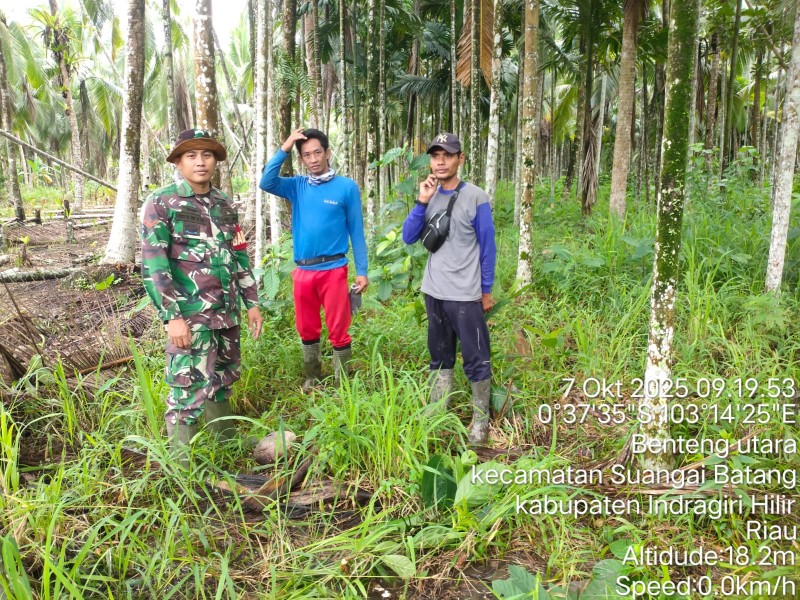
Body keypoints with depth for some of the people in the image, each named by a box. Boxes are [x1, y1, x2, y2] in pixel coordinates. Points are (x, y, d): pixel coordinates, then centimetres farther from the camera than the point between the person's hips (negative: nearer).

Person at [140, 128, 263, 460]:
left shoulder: (224, 204, 12)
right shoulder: (161, 203, -7)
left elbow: (239, 256, 18)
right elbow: (153, 265, -12)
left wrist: (252, 302, 14)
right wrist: (171, 317, -18)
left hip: (226, 313, 6)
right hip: (190, 316, -6)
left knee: (221, 382, 17)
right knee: (189, 391, -6)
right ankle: (182, 469, 5)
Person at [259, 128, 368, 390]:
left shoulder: (347, 187, -2)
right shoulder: (297, 186, 7)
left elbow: (356, 232, -1)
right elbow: (266, 183, -10)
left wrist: (362, 271, -4)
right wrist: (284, 149, -12)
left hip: (333, 270, -4)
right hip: (303, 271, 4)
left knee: (338, 331, 1)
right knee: (307, 330, 15)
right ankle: (312, 377, 32)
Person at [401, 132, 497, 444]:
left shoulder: (476, 197, -8)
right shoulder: (430, 196, 6)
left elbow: (487, 247, -4)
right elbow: (408, 238, 0)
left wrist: (486, 290, -2)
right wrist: (422, 202, -11)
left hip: (465, 295, -5)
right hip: (434, 292, 5)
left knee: (476, 360, 2)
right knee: (440, 357, 16)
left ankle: (481, 419, 15)